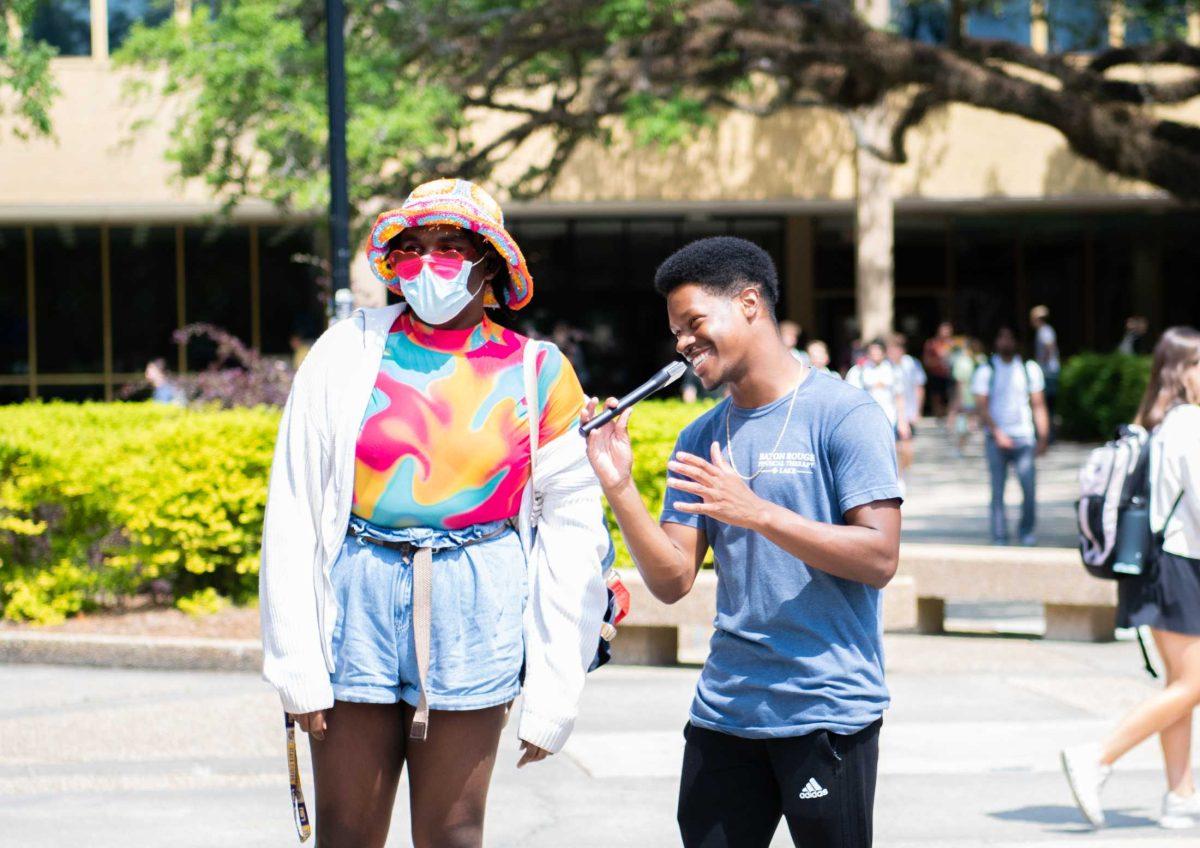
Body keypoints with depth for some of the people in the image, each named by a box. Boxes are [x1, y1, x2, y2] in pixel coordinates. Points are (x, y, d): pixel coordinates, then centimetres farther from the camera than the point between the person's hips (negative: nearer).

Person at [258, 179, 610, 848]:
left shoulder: (537, 373, 5)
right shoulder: (350, 351, 5)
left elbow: (570, 535, 6)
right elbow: (293, 509, 3)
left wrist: (554, 694, 1)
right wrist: (298, 664, -4)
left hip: (474, 613, 0)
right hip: (359, 599, 1)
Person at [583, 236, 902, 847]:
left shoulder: (843, 414, -5)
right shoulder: (699, 440, 12)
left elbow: (879, 558, -13)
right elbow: (672, 581, 8)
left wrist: (754, 511, -19)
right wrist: (619, 489, -6)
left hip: (827, 711, -5)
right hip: (724, 710, 5)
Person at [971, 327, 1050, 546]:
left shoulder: (1030, 369, 11)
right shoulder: (985, 371, 4)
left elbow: (1038, 405, 13)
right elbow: (982, 406, -4)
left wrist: (1043, 437, 6)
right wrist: (997, 433, -16)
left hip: (1023, 438, 1)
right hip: (996, 439, -1)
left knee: (1029, 487, -8)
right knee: (997, 491, -3)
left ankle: (1027, 531, 11)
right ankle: (999, 537, 4)